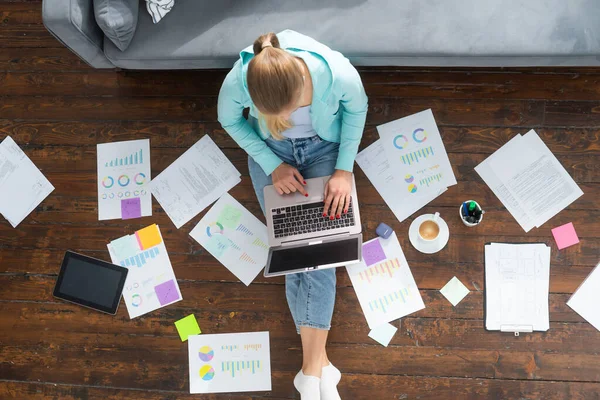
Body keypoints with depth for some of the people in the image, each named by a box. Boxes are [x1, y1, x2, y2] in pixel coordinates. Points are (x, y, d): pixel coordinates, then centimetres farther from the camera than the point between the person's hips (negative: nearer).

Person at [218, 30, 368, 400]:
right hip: (271, 151, 1)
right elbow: (230, 120, -8)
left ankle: (311, 369, -12)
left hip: (325, 148, 0)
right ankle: (320, 365, -4)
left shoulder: (339, 74, -34)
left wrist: (344, 170, -15)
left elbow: (357, 109, -10)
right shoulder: (237, 82, -32)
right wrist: (272, 164, -15)